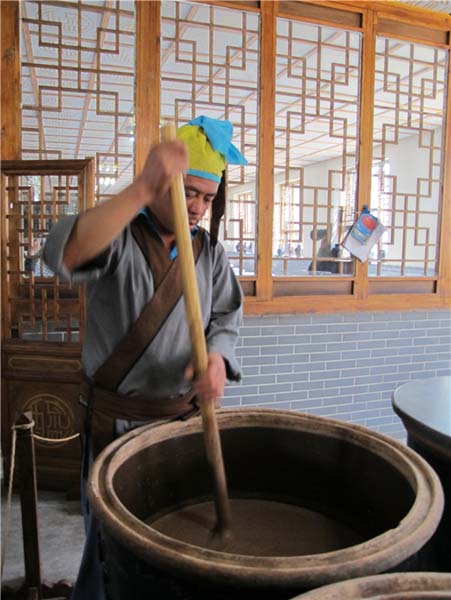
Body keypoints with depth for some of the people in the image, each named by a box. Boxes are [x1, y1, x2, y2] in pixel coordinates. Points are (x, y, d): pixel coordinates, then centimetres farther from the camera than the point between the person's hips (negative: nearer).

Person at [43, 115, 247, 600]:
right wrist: (142, 190, -41)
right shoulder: (118, 236, -10)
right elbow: (64, 254, -32)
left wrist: (217, 357, -20)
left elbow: (225, 320, 3)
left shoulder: (210, 251, 5)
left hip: (185, 415, 4)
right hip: (116, 419, -4)